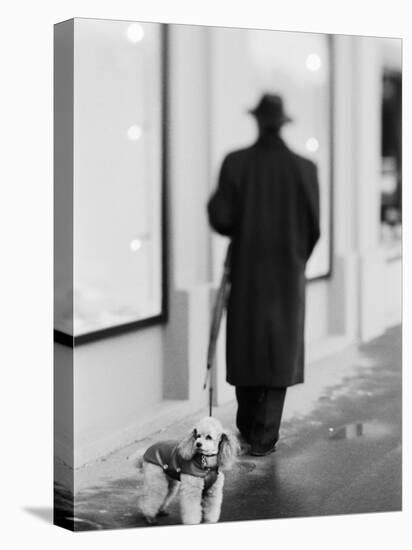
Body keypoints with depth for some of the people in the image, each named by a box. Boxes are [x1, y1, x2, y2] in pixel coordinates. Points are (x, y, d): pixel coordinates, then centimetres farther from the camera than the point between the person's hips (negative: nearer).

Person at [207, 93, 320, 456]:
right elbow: (313, 227, -4)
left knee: (246, 342, 15)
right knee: (279, 348, 6)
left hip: (246, 269, 1)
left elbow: (221, 219, -12)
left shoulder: (235, 163, -8)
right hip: (288, 272, 0)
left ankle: (248, 424, 26)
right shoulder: (304, 168, -7)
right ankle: (264, 436, 3)